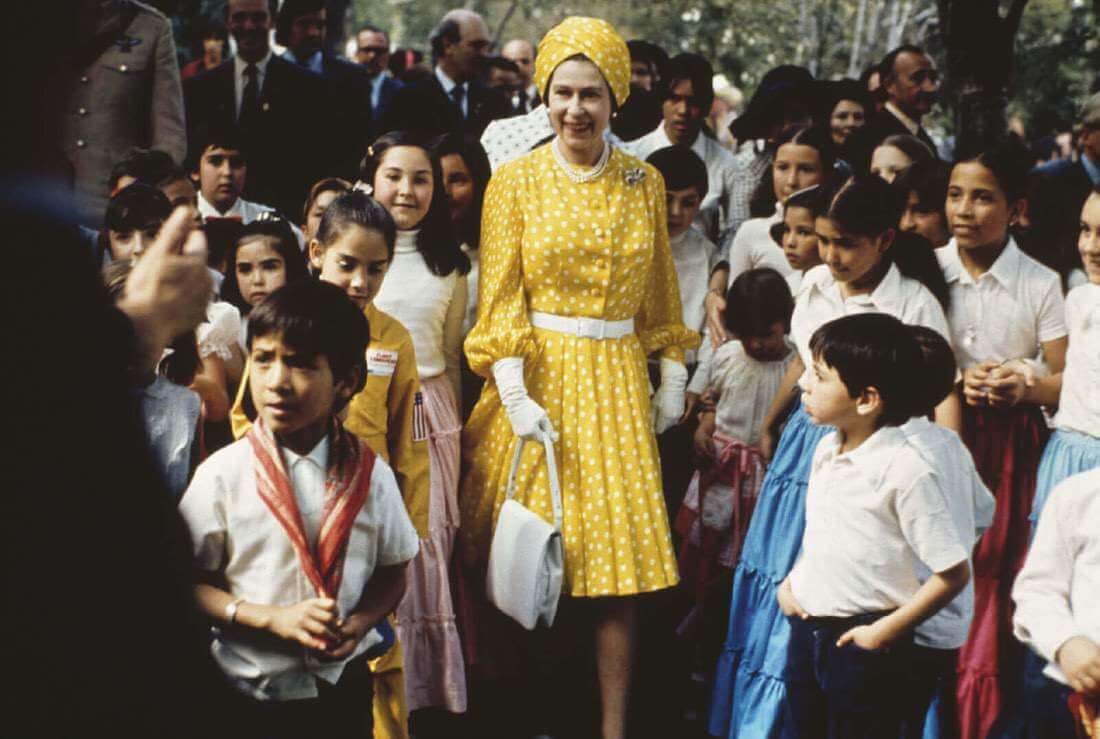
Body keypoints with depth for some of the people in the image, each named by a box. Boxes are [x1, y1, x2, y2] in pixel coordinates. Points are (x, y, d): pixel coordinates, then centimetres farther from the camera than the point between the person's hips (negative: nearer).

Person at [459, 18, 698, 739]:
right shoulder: (515, 181, 0)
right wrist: (516, 396, -14)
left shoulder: (644, 183, 7)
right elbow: (499, 297, -5)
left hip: (616, 382, 2)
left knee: (620, 568, -1)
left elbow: (660, 294, 14)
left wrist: (673, 376, 9)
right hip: (537, 375, -2)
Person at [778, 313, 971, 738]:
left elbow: (954, 572, -19)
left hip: (861, 639, -7)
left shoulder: (904, 469, -19)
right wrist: (790, 583, 7)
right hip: (807, 629, 7)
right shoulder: (826, 451, 4)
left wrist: (887, 631, -15)